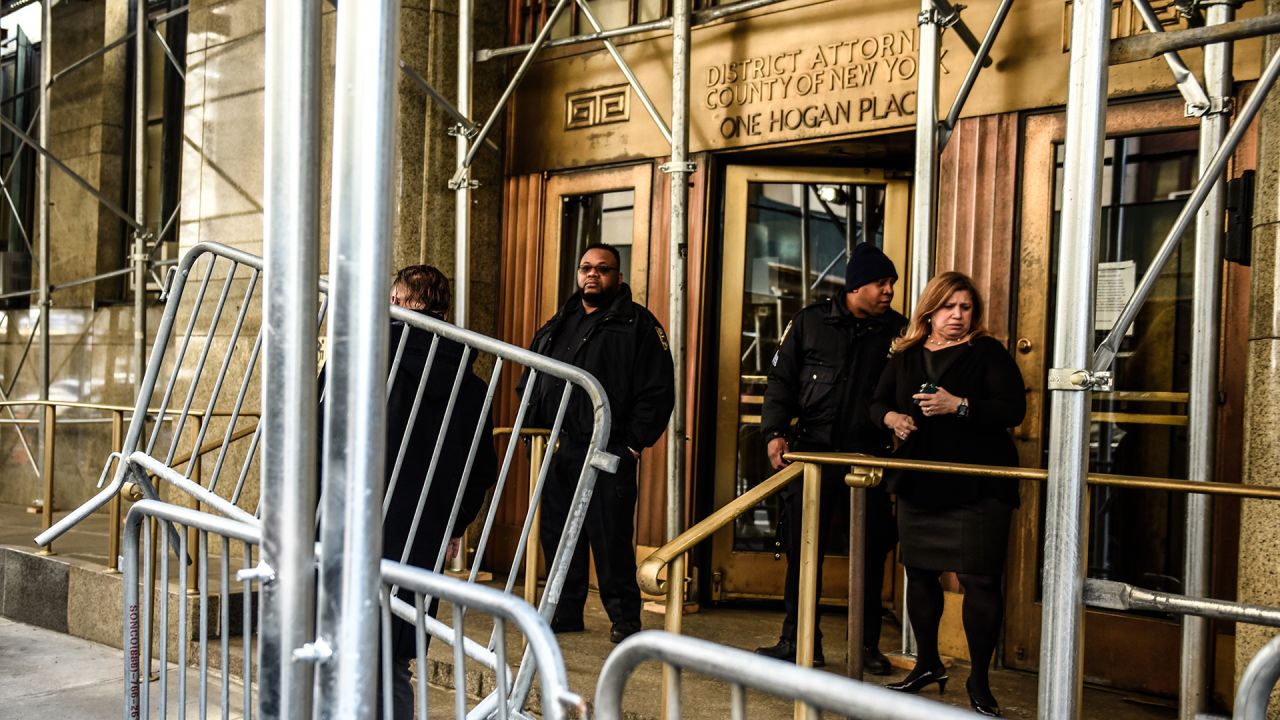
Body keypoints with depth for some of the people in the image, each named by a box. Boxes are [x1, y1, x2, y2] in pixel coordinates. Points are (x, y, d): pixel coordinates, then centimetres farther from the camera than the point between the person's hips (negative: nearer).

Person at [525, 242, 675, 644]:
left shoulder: (638, 324, 1)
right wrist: (535, 434, 12)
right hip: (556, 453, 6)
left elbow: (658, 391, -5)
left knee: (610, 538, -5)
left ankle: (624, 618, 8)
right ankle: (565, 612, 23)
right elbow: (530, 385, 24)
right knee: (557, 535, 10)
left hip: (608, 455, -6)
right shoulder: (556, 326, 19)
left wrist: (634, 445, -10)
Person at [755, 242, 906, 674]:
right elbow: (782, 379, 4)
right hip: (813, 451, 0)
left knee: (871, 552, 6)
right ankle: (799, 641, 16)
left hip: (870, 456, 1)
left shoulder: (897, 330, 5)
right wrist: (775, 432, -6)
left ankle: (867, 644, 21)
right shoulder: (811, 322, 3)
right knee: (802, 547, 3)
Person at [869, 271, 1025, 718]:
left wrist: (959, 406, -23)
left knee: (979, 580, -5)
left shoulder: (987, 353, -3)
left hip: (978, 486, -5)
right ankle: (928, 665, 30)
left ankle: (979, 682, 9)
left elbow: (1014, 409, -12)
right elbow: (878, 403, 17)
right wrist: (891, 418, -6)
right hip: (919, 484, 5)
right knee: (919, 573, 12)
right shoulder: (906, 355, 10)